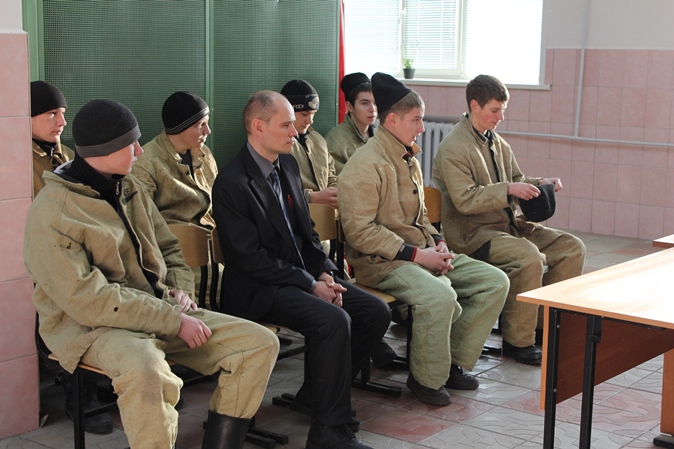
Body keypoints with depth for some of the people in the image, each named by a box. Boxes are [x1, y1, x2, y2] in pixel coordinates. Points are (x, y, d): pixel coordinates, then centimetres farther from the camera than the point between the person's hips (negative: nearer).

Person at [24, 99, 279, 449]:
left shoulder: (129, 187, 10)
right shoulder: (51, 214, -15)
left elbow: (168, 247, 23)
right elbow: (89, 301, -22)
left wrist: (181, 287, 1)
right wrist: (174, 321, -21)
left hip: (160, 311, 8)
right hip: (93, 327, -8)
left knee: (261, 343, -6)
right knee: (145, 370, -42)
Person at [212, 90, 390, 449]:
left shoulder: (287, 164, 10)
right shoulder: (232, 183, -16)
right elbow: (251, 258, -19)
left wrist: (324, 273, -1)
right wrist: (311, 284, -18)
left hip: (305, 275, 9)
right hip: (258, 289, -9)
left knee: (377, 312, -3)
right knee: (334, 320, -30)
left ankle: (316, 394, 10)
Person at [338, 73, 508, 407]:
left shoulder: (409, 159, 16)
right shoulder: (365, 165, -14)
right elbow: (360, 231, -20)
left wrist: (437, 242, 4)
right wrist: (416, 254, -20)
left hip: (421, 252, 9)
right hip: (381, 262, -9)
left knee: (495, 281, -2)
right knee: (440, 295, -35)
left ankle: (453, 363, 6)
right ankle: (426, 378, -11)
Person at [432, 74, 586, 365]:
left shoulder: (497, 143, 15)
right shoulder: (453, 148, -11)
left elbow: (517, 180, 24)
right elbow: (464, 200, -20)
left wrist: (542, 184, 4)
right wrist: (508, 190, -25)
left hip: (509, 224, 9)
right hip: (473, 232, -9)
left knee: (572, 248, -4)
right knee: (529, 257, -32)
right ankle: (517, 341, -16)